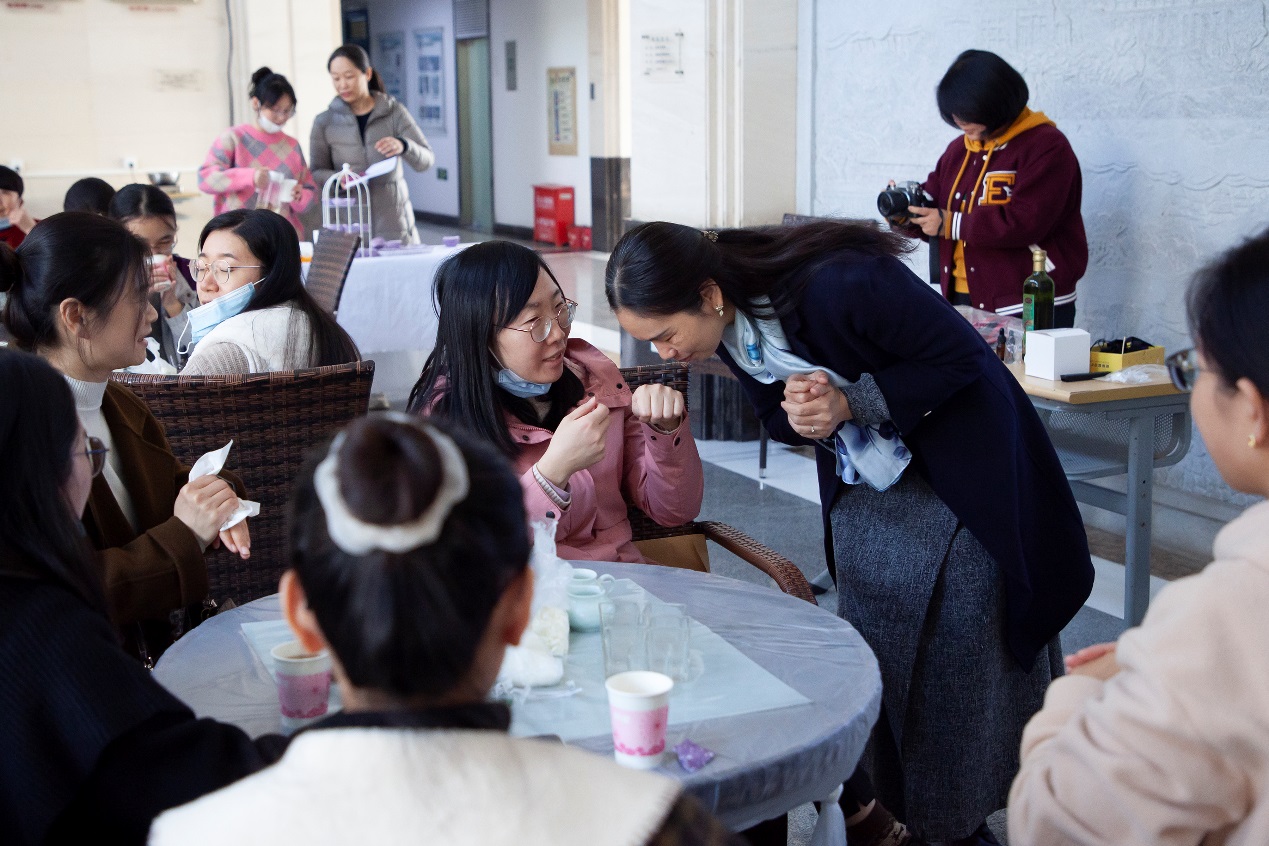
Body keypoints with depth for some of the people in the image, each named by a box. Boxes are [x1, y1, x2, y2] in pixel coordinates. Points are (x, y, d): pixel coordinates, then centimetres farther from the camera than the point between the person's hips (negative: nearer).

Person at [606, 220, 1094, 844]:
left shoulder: (840, 283, -34)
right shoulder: (727, 327, -10)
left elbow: (960, 356, -23)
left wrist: (851, 403, -31)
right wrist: (799, 412, -20)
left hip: (964, 477, -6)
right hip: (865, 492, 7)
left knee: (966, 666, 0)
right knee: (872, 659, 8)